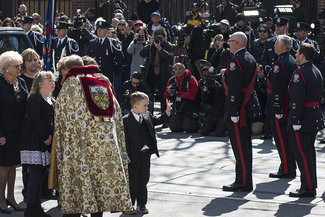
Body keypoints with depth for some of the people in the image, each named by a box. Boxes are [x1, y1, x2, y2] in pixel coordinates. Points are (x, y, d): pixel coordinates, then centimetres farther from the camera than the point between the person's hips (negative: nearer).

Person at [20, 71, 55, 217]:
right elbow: (36, 118, -14)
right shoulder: (35, 98, -8)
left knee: (40, 174, 8)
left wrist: (50, 136, 4)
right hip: (34, 139, -8)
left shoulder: (51, 100, 18)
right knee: (35, 175, -10)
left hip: (45, 141, 8)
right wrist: (46, 137, -12)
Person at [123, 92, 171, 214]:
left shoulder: (147, 116, 6)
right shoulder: (126, 120, -13)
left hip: (146, 154, 6)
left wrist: (167, 112, 8)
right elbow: (124, 139, -13)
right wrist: (125, 155, -18)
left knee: (143, 181, 12)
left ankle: (141, 204, 22)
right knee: (132, 182, 3)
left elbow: (157, 121, 23)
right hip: (133, 156, -5)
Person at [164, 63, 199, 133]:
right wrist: (168, 93, -15)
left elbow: (192, 96, -22)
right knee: (174, 128, -7)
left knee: (189, 128, -17)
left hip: (189, 110, -5)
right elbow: (166, 97, 9)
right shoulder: (171, 80, 6)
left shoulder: (191, 79, -12)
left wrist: (178, 93, -22)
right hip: (177, 110, 5)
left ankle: (196, 122, 19)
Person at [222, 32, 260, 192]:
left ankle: (243, 182, -3)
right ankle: (245, 179, 21)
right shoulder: (251, 59, 13)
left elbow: (234, 89, -22)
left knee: (239, 145, -5)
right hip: (249, 105, 10)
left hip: (238, 108, -10)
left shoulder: (236, 62, -17)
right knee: (245, 144, 14)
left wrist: (233, 113, -22)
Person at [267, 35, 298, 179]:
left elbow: (278, 89, -22)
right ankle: (291, 168, 22)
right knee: (288, 138, 16)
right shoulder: (293, 61, 10)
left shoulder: (279, 64, -19)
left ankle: (286, 170, 0)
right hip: (291, 107, 9)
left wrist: (277, 109, -21)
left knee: (281, 139, -3)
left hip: (280, 108, -9)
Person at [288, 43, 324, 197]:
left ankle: (308, 187, -4)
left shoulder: (300, 73, -18)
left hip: (303, 120, -9)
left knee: (301, 152, -5)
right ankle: (311, 185, 21)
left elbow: (297, 100, -22)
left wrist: (296, 121, -21)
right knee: (309, 151, 15)